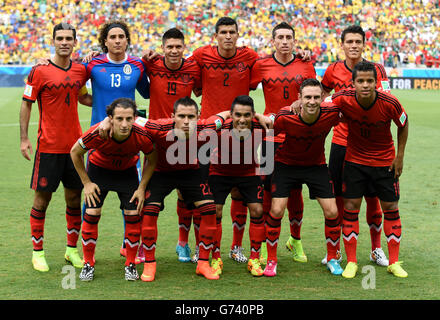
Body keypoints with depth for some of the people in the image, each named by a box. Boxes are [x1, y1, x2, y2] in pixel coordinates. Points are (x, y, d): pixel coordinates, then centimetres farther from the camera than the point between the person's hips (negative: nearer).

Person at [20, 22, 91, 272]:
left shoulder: (80, 70, 6)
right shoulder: (40, 71, -7)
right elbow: (27, 103, -2)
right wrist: (24, 138, -7)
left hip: (75, 145, 4)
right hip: (48, 146, -4)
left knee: (74, 197, 9)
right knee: (43, 198, 1)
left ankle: (72, 249, 22)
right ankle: (38, 251, 13)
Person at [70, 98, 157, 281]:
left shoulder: (142, 136, -32)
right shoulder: (97, 133, -36)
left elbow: (152, 161, -9)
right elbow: (75, 152, -14)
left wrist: (142, 188, -13)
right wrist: (87, 183, -12)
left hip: (127, 171, 1)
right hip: (99, 168, -1)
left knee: (133, 215, -7)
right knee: (92, 214, -8)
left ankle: (130, 265, 10)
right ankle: (88, 264, 9)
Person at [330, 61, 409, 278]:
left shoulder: (389, 103, -22)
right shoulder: (343, 99, -21)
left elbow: (403, 125, -3)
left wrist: (399, 156, -2)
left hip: (385, 161, 0)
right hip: (354, 160, 0)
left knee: (391, 208, 4)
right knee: (350, 207, -2)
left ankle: (394, 263, 16)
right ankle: (351, 262, 10)